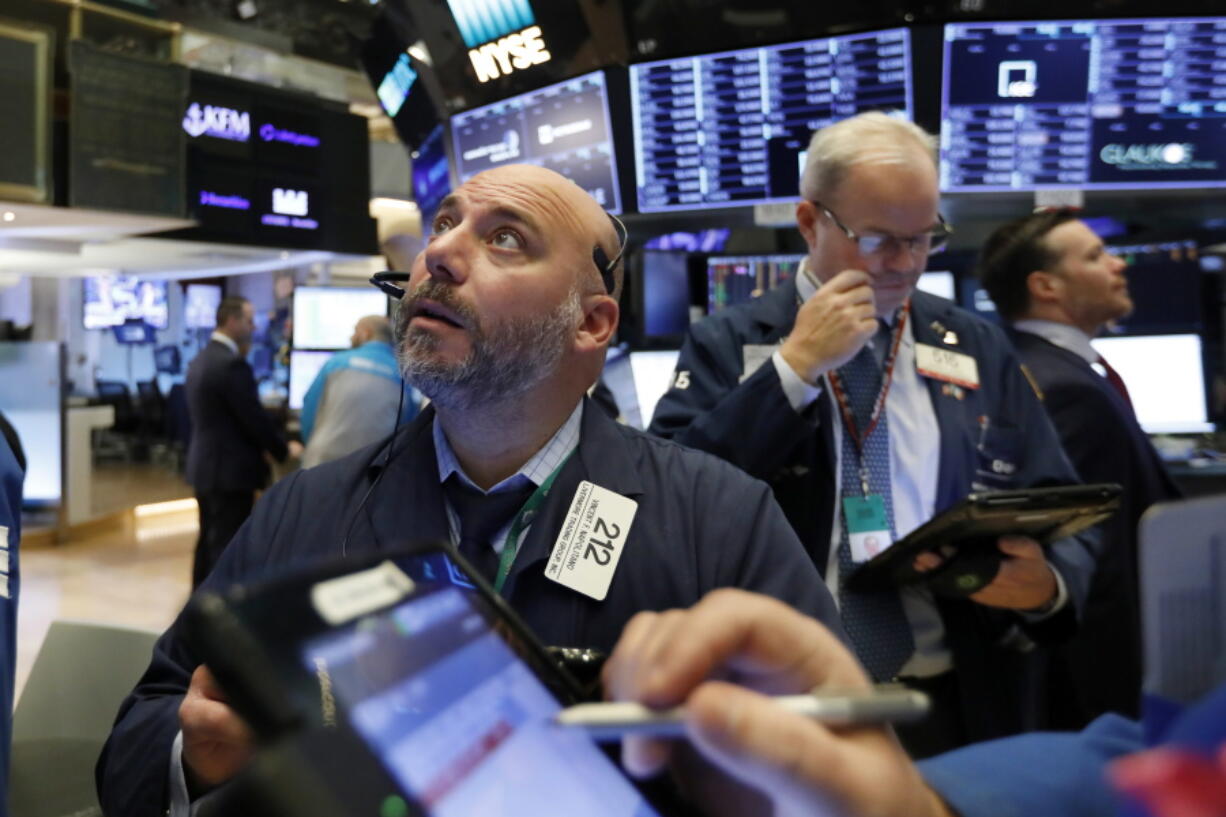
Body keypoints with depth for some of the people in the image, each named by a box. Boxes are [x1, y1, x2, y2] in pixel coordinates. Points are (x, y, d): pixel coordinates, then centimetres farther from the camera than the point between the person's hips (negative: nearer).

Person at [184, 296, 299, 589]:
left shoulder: (200, 361, 12)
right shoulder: (232, 364, -19)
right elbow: (254, 417, -17)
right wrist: (284, 451, -3)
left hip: (205, 465, 10)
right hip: (231, 469, -10)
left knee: (209, 540, 16)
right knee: (228, 546, -4)